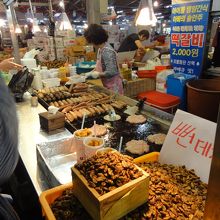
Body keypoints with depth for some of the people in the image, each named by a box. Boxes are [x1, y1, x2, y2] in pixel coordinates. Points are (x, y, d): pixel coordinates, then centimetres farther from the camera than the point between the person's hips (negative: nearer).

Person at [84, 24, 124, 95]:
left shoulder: (107, 51, -22)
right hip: (107, 85, 8)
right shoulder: (100, 49, 5)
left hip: (113, 86, -8)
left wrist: (98, 74, -12)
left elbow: (111, 72, -25)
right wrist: (91, 72, 8)